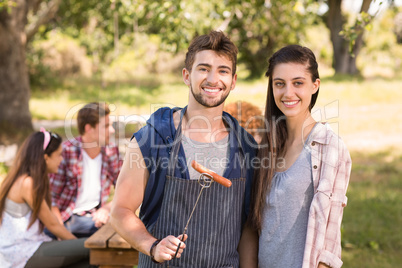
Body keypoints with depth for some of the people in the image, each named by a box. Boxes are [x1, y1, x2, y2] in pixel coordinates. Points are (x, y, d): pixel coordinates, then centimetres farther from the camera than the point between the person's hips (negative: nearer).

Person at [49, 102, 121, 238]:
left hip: (96, 217, 4)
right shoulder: (66, 151, -11)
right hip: (66, 217, -4)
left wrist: (107, 208, -9)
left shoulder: (111, 151, 4)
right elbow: (50, 197, -10)